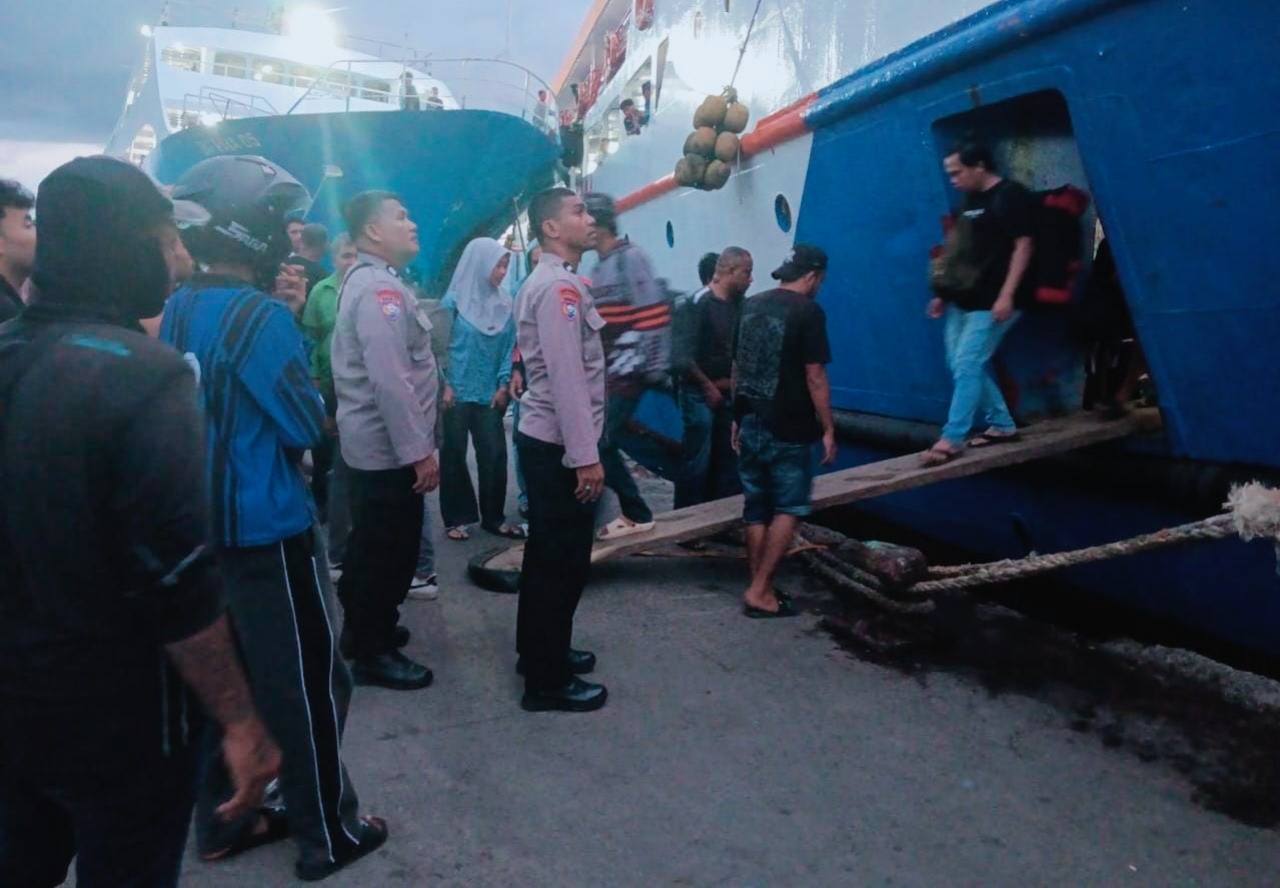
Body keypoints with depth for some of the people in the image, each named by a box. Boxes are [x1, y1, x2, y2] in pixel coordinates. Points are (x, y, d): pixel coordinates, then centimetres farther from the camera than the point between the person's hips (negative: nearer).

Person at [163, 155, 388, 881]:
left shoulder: (179, 311, 5)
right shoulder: (262, 317, -20)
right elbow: (308, 425, -15)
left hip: (206, 524, 8)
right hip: (268, 529, -8)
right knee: (308, 682, 5)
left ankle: (223, 821, 32)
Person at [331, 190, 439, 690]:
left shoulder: (370, 281, 14)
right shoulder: (380, 287, -19)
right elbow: (391, 380, -27)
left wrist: (415, 443, 18)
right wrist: (419, 451, -24)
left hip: (374, 443, 10)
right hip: (388, 447, -10)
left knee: (373, 546, 22)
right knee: (388, 550, 2)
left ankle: (365, 629, 37)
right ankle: (373, 653, 16)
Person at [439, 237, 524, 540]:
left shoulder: (505, 302, 5)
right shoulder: (455, 299, -5)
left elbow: (509, 346, 6)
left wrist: (504, 385, -1)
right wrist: (445, 385, -9)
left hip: (490, 393, 3)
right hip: (457, 392, -3)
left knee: (494, 455, 4)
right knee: (454, 456, 5)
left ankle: (494, 517, 16)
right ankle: (456, 519, 16)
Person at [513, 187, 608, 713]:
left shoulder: (545, 283, 16)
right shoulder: (560, 286, -17)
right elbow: (567, 379, -23)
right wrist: (586, 456, -22)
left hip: (544, 439, 10)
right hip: (559, 445, -10)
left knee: (547, 554, 18)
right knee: (564, 560, -2)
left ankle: (539, 652, 31)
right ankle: (548, 680, 8)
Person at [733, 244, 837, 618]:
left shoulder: (751, 306, 10)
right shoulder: (808, 312, -11)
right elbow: (814, 377, -14)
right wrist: (828, 428, -7)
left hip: (751, 423, 7)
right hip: (789, 428, -6)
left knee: (756, 508, 12)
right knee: (788, 508, 4)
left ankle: (760, 589, 17)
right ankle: (759, 591, 1)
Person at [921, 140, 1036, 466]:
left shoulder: (1011, 196, -9)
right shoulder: (970, 201, 16)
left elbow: (1023, 246, -15)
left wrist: (1007, 295, -23)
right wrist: (944, 293, 18)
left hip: (992, 302, -9)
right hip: (962, 300, 9)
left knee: (966, 366, -12)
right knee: (962, 365, 10)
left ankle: (951, 439, -8)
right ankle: (1003, 425, 22)